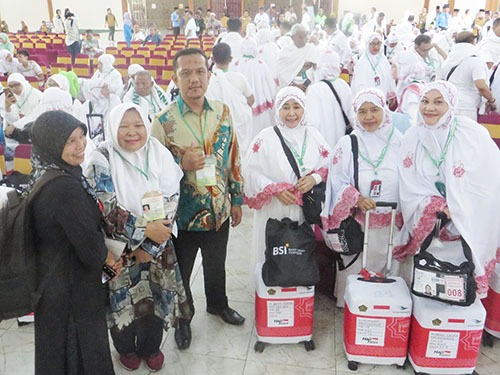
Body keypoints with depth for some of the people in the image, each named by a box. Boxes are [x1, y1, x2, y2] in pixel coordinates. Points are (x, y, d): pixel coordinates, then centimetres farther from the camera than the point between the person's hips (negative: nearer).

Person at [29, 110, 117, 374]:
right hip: (72, 288, -9)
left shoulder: (43, 175, -2)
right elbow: (90, 248, -26)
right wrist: (107, 257, -5)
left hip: (49, 279, 9)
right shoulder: (66, 187, -32)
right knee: (82, 353, 14)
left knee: (55, 352, 27)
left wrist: (99, 254, 3)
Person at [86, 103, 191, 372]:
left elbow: (170, 201, -9)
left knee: (156, 299, 11)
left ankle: (150, 347, 39)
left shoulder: (160, 154, -5)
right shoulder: (102, 159, -11)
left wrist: (150, 246, -14)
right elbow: (107, 207, -17)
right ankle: (125, 347, 39)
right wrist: (144, 230, -24)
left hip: (157, 245, 2)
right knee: (124, 299, 8)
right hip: (120, 246, -2)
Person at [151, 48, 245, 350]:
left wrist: (237, 200, 8)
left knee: (216, 265, 26)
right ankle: (183, 318, 44)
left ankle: (218, 304, 54)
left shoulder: (223, 112, -3)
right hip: (183, 214, -3)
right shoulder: (163, 121, -15)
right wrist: (181, 164, -28)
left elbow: (234, 159, 6)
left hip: (219, 210, 4)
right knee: (181, 272, 17)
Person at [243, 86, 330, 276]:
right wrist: (276, 190, -16)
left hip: (308, 210, 3)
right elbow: (251, 171, -6)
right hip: (274, 211, -2)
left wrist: (314, 179, -11)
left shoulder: (313, 135, 7)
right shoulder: (266, 138, -3)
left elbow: (329, 166, 9)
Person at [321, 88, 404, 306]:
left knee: (390, 268, 8)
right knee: (356, 272, 3)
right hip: (358, 223, -1)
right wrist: (357, 199, -19)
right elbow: (338, 182, -2)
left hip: (392, 224, 2)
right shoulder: (347, 144, 2)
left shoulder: (399, 141, 5)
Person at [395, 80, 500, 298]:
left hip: (471, 223, -2)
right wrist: (439, 207, -17)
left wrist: (457, 212, -15)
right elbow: (410, 190, -2)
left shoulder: (473, 133, -9)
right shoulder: (412, 138, 0)